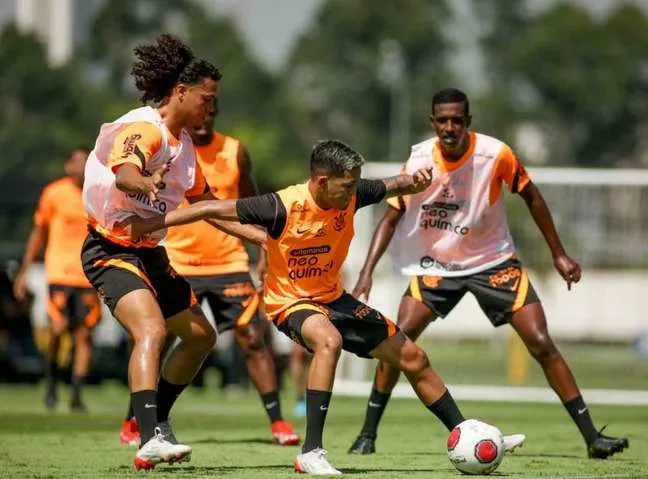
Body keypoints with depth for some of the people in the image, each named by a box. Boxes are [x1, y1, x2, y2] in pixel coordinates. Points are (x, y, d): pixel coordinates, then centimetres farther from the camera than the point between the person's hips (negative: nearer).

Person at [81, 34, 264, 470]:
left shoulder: (183, 143, 11)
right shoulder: (144, 129, -18)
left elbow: (205, 203, 24)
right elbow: (123, 173, -40)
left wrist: (259, 235, 23)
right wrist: (145, 182, -62)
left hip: (150, 253, 10)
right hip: (111, 249, -10)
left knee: (201, 335, 15)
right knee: (151, 329, -31)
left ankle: (156, 422, 30)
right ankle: (149, 441, -41)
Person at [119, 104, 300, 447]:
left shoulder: (234, 151, 1)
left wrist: (264, 254, 4)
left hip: (229, 263, 1)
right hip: (179, 264, -1)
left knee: (252, 339, -6)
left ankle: (277, 422, -1)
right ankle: (133, 422, 14)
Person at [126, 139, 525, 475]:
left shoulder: (350, 197, -12)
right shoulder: (283, 207, -27)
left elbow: (394, 187, 0)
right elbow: (215, 209, -23)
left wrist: (415, 180, -25)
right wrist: (152, 224, -24)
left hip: (333, 296, 7)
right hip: (290, 301, -7)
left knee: (413, 358, 7)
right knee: (329, 340, -40)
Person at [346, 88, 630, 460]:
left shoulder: (496, 154, -20)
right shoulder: (419, 160, -15)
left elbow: (531, 196, -3)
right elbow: (392, 217, -5)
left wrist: (559, 254, 0)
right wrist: (367, 272, -15)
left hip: (493, 261, -1)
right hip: (436, 263, 1)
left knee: (541, 344, -10)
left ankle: (592, 437, -5)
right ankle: (368, 435, 2)